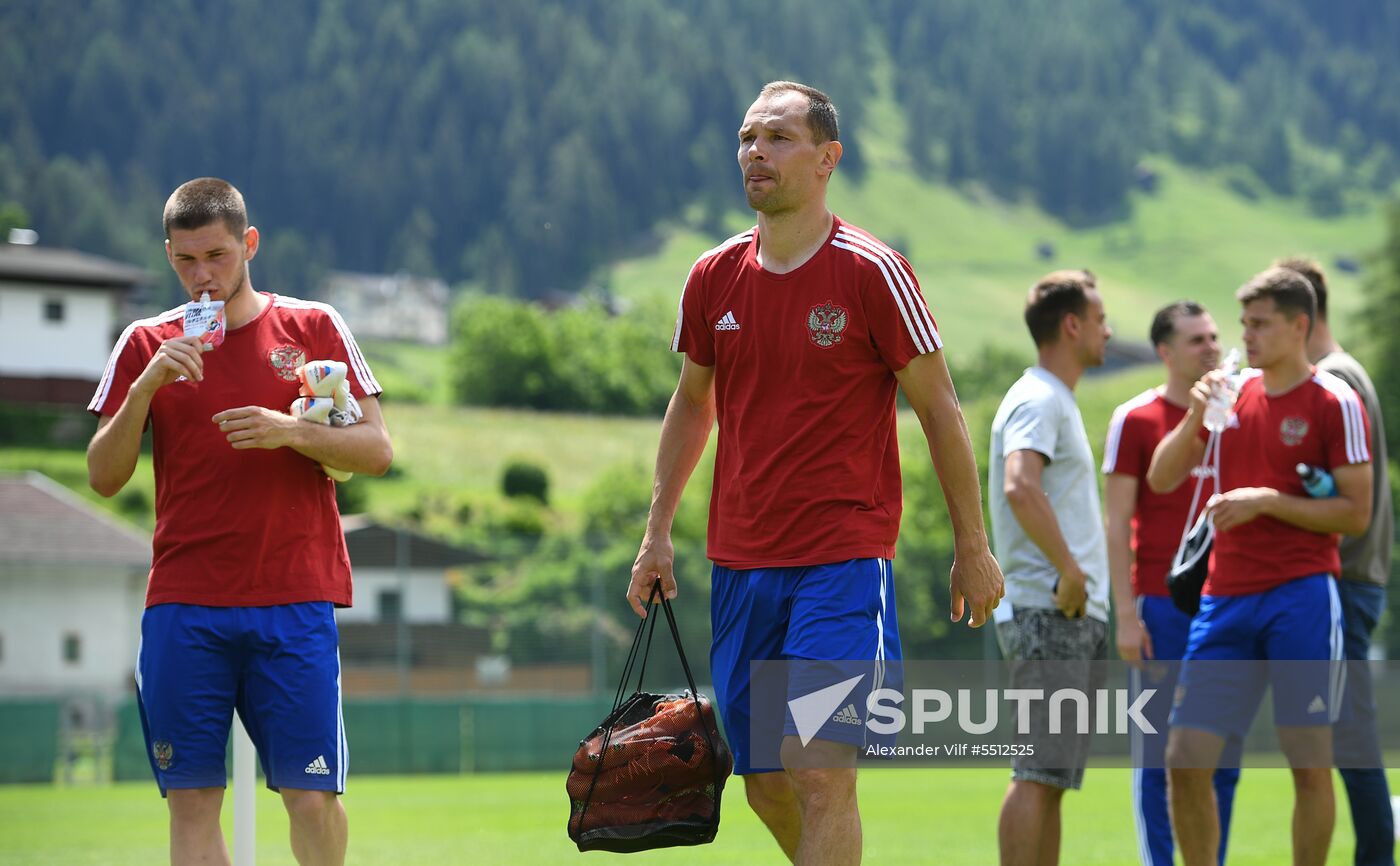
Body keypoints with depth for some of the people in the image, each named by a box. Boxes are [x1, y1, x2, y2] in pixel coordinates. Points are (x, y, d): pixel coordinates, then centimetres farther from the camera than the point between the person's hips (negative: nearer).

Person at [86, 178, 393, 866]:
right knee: (191, 799, -2)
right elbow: (103, 477, 5)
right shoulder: (146, 345, 10)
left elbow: (376, 451, 5)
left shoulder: (313, 327, 8)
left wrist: (292, 432, -12)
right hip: (182, 604, 1)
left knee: (313, 797, -5)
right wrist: (147, 384, -10)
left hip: (294, 602, -1)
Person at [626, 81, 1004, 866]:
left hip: (846, 558, -5)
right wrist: (658, 531, 15)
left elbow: (940, 410, -2)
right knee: (766, 786, 8)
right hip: (740, 565, 5)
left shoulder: (871, 272, -8)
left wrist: (973, 549, -1)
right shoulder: (714, 278, 6)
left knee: (822, 774, -16)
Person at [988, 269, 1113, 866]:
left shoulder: (1057, 402, 21)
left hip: (1076, 617, 10)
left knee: (1052, 776, 10)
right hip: (1050, 613, -10)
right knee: (1039, 772, -13)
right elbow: (1019, 487, -28)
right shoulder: (1037, 401, -11)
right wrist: (1069, 570, -25)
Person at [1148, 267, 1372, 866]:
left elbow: (1356, 514, -7)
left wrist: (1268, 500, -13)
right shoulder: (1234, 392, 12)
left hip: (1302, 597, -5)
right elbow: (1160, 479, 11)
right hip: (1225, 597, 5)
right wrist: (1196, 416, -3)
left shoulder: (1334, 402, -3)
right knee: (1185, 759, 0)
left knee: (1310, 762, -4)